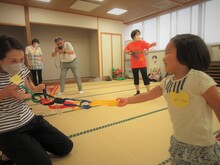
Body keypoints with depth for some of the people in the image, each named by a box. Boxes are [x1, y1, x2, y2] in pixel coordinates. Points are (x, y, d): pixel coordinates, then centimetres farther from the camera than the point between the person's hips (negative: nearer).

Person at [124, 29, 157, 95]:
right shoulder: (130, 44, 6)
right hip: (134, 64, 4)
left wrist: (152, 44, -42)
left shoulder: (142, 42, -3)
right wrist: (129, 51, -9)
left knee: (145, 77, -5)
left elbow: (148, 45, -20)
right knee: (135, 78, 10)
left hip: (142, 63, -3)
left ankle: (148, 92, 4)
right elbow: (125, 51, 13)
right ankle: (138, 92, 23)